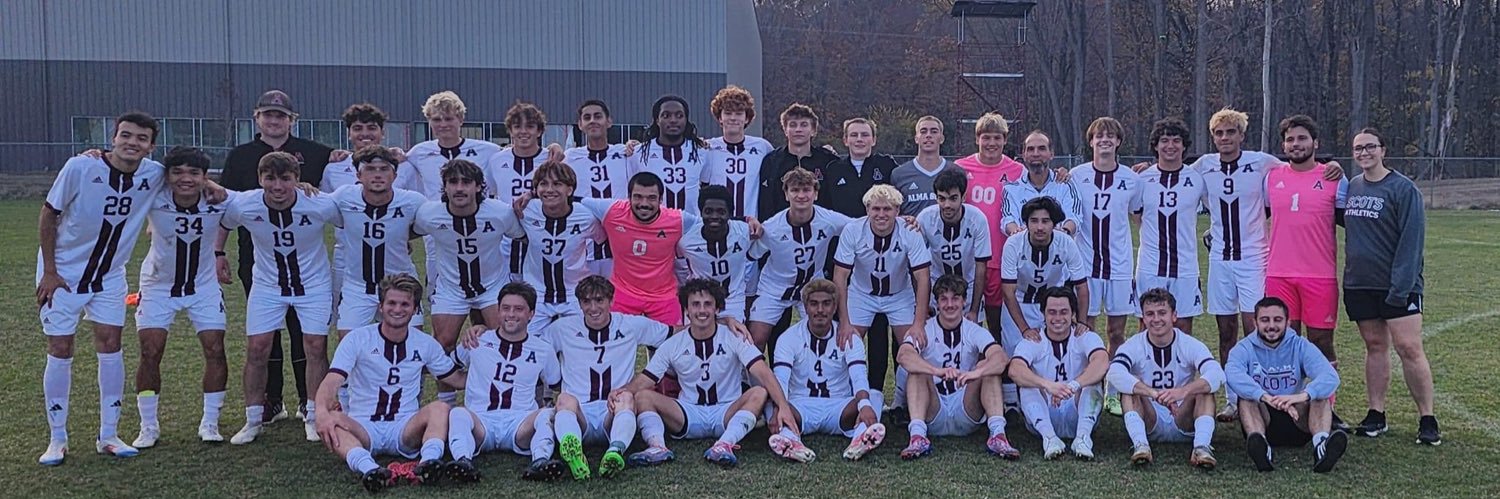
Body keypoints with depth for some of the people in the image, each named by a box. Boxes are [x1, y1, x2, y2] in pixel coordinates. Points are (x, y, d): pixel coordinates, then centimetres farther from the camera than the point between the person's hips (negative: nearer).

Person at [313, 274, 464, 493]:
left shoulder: (426, 344, 9)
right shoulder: (357, 339, 0)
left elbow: (458, 380, 20)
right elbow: (331, 382, -14)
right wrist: (322, 412, -36)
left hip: (405, 429, 2)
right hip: (363, 428, -1)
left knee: (440, 408, -29)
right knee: (332, 421, -34)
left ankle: (429, 461, -54)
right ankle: (367, 467, -59)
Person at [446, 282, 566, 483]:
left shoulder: (543, 349, 14)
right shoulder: (477, 341, 14)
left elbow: (556, 386, 25)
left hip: (520, 423, 0)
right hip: (480, 421, 0)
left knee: (547, 414, -32)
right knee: (458, 413, -33)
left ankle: (540, 462, -55)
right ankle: (463, 461, -56)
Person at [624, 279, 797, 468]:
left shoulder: (734, 337, -1)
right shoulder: (673, 345, 5)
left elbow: (763, 373, -14)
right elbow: (642, 382, 1)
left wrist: (783, 406, -31)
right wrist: (618, 394, -22)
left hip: (728, 414, -2)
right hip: (689, 415, 2)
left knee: (759, 393, -29)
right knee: (643, 397, -19)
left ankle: (725, 444, -45)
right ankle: (657, 446, -41)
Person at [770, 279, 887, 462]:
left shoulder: (849, 338, 1)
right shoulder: (789, 338, -1)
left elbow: (859, 377, -16)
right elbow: (780, 380, -16)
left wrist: (865, 404, -40)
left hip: (839, 409, 1)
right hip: (801, 407, -1)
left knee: (875, 396, -27)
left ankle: (861, 436, -55)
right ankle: (790, 439, -59)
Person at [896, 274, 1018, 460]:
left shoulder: (975, 332, 1)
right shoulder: (925, 331, -2)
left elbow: (1002, 357, -20)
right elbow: (903, 356, -25)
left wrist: (976, 372, -41)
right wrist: (938, 371, -42)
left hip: (967, 418, 1)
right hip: (933, 418, -1)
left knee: (988, 368, -19)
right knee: (917, 370, -23)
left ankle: (998, 434, -31)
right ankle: (918, 436, -36)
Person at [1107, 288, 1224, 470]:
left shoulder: (1190, 345, -5)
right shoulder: (1134, 346, -7)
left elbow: (1217, 374, -25)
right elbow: (1115, 374, -29)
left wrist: (1184, 391, -44)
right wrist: (1155, 394, -43)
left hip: (1184, 424, 0)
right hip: (1148, 423, 0)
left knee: (1204, 386, -23)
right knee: (1129, 386, -24)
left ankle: (1202, 447, -35)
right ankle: (1140, 445, -38)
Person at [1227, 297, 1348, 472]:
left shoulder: (1301, 346, 4)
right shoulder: (1245, 348, 1)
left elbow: (1331, 377, -15)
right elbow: (1233, 375, -24)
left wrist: (1303, 395, -36)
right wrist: (1266, 397, -40)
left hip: (1297, 421, 1)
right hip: (1263, 421, -1)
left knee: (1319, 392, -21)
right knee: (1247, 394, -27)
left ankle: (1321, 443, -47)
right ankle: (1258, 443, -54)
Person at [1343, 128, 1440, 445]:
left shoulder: (1403, 188, -8)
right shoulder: (1350, 187, 9)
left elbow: (1411, 240, -12)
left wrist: (1400, 285, -17)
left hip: (1397, 285, -5)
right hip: (1358, 284, 5)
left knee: (1409, 348, -8)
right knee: (1374, 345, 10)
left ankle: (1428, 419, 0)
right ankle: (1376, 415, 15)